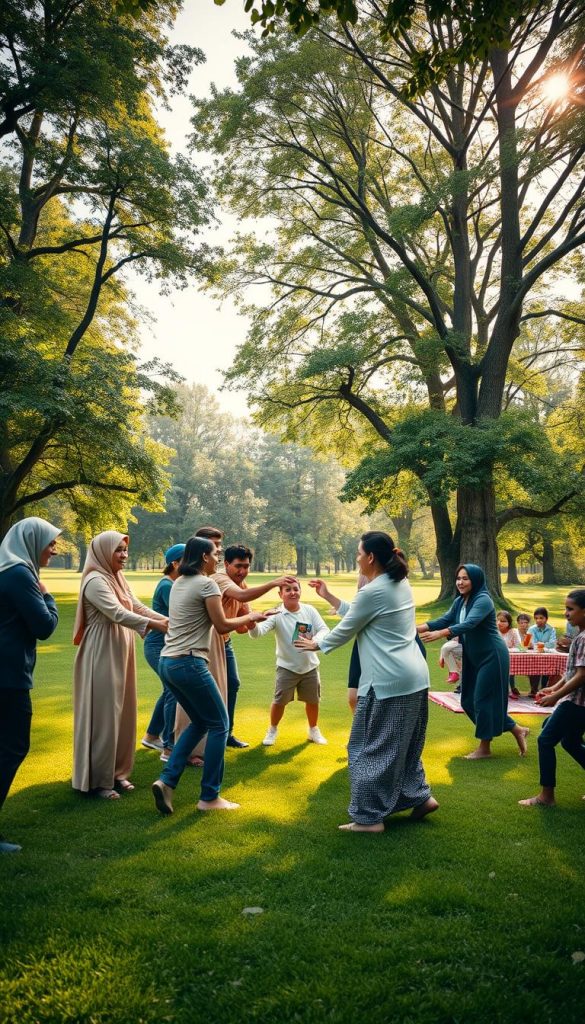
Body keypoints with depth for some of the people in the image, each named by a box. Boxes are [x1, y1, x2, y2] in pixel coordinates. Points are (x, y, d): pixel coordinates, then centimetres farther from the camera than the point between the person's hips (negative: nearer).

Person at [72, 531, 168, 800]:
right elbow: (117, 614, -28)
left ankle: (116, 772, 24)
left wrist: (171, 620, -3)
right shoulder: (95, 581, -17)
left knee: (121, 715, 13)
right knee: (103, 717, -2)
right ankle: (97, 780, 9)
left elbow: (138, 608, 10)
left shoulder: (118, 580, 13)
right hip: (102, 658, -9)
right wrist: (155, 625, -35)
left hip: (121, 656, 9)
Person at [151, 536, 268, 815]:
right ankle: (209, 797, 10)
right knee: (219, 725, 5)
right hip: (189, 664, -9)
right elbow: (222, 626, -9)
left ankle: (167, 780, 10)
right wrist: (250, 617, 7)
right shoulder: (207, 584, -10)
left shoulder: (179, 583, 15)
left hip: (167, 662, 9)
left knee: (199, 722, 21)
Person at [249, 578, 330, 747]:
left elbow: (324, 629, -9)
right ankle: (272, 730, 30)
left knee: (313, 700, 16)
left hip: (310, 666, 3)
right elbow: (259, 632, -32)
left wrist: (314, 641, -30)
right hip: (287, 667, -3)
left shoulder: (310, 610, -9)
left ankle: (314, 730, 40)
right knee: (279, 701, 4)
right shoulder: (277, 614, -18)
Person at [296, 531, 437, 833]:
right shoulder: (401, 583, 10)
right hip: (414, 676, 9)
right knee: (404, 743, 23)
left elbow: (345, 630, -5)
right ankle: (420, 796, 28)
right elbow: (356, 614, 17)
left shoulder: (372, 592, -18)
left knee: (371, 747, 3)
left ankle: (369, 817, 11)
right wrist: (329, 597, 20)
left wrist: (316, 645, 12)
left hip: (388, 682, -9)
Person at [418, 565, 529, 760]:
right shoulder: (459, 601, 5)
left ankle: (485, 748, 13)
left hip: (492, 656, -9)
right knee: (469, 701, 11)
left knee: (483, 700, -4)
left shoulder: (483, 600, -20)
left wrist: (439, 634, -44)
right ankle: (516, 730, 24)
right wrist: (419, 628, -10)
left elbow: (469, 624, -33)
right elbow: (445, 620, 4)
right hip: (473, 658, 9)